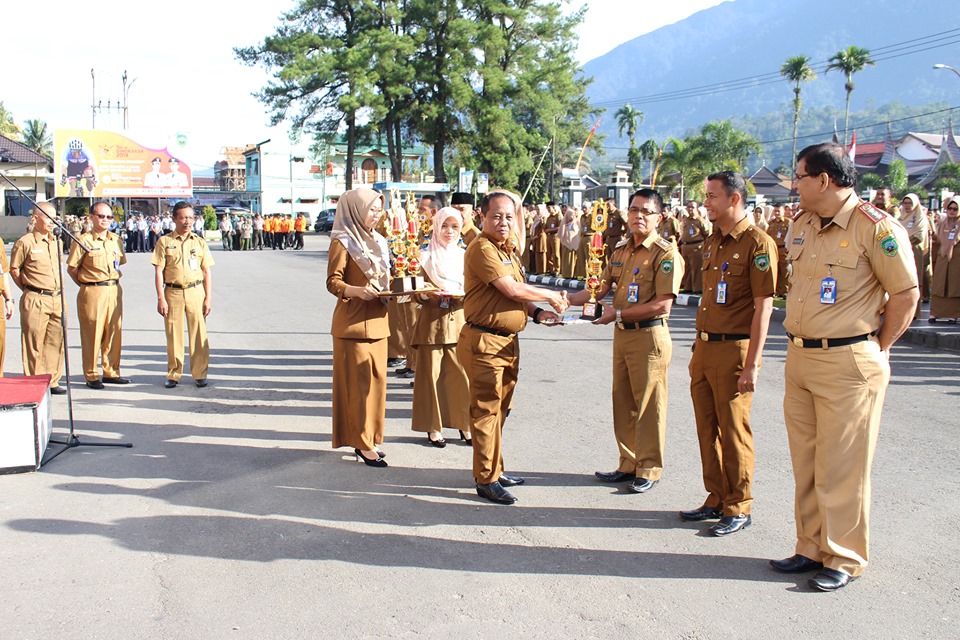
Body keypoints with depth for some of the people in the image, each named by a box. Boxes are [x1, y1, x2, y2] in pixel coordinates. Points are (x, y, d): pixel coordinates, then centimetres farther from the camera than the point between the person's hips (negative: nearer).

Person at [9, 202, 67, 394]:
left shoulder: (56, 242, 13)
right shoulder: (25, 242, -6)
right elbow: (14, 269, 0)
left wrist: (59, 289, 15)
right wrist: (29, 289, 3)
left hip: (57, 299, 6)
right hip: (35, 301, -6)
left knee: (56, 342, 9)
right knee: (34, 344, -1)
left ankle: (52, 381, 18)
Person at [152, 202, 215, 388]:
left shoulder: (200, 242, 8)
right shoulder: (164, 242, 3)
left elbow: (207, 272, 9)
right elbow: (159, 271, 0)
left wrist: (208, 298, 2)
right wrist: (161, 298, -7)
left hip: (195, 291, 1)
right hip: (173, 292, -1)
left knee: (199, 333, 0)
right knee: (173, 335, 3)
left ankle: (200, 374, 9)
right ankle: (173, 374, 15)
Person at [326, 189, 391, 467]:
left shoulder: (377, 242, 15)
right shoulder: (342, 242, -8)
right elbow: (333, 282, -12)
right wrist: (357, 291, -30)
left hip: (377, 321, 8)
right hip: (354, 322, -8)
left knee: (376, 379, 9)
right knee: (358, 382, -5)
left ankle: (366, 439, 18)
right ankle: (362, 443, 1)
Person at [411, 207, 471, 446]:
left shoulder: (464, 257, 10)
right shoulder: (425, 257, 3)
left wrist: (462, 294, -12)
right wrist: (427, 294, -19)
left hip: (459, 321, 2)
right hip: (431, 321, -2)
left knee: (462, 373, -1)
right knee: (431, 374, 0)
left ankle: (464, 424, 12)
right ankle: (433, 427, 10)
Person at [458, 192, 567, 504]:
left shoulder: (508, 250, 16)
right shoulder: (482, 248, -15)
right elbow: (512, 290, -21)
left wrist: (537, 312, 2)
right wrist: (552, 296, -9)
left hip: (508, 341, 10)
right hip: (484, 341, -9)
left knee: (499, 409, 17)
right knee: (486, 411, -3)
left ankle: (496, 470, 28)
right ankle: (486, 480, 4)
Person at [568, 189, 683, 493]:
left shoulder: (666, 253, -11)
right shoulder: (621, 251, 13)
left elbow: (662, 304, -18)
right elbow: (601, 288, 12)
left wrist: (618, 313, -16)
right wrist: (569, 299, -4)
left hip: (649, 335, -8)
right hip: (622, 333, 8)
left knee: (649, 404, 0)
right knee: (623, 402, 13)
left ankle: (649, 469, 12)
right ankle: (629, 464, 24)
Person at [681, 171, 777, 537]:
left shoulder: (757, 243, -12)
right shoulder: (712, 242, 14)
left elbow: (763, 307, -15)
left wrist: (751, 364, -19)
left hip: (734, 348, -8)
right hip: (705, 346, 8)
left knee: (734, 432, 0)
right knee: (707, 429, 13)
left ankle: (738, 509, 12)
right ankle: (716, 499, 25)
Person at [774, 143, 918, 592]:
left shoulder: (876, 228, -13)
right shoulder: (802, 224, 10)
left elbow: (906, 295, -8)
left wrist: (876, 351, -4)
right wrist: (798, 343, 15)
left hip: (848, 362, -7)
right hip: (799, 357, 7)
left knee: (841, 466, 0)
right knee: (805, 462, 13)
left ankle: (844, 559, 13)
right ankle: (811, 548, 26)